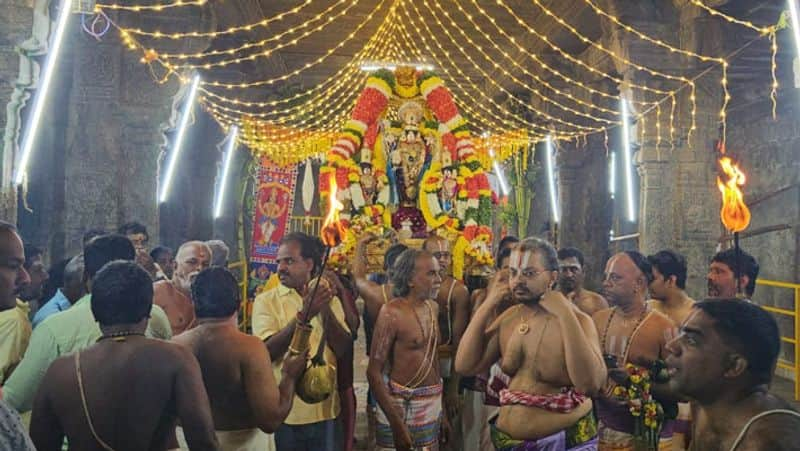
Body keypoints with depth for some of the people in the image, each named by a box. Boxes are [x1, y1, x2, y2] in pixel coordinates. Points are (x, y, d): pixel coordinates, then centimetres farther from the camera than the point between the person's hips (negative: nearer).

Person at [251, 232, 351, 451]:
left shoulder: (329, 299, 3)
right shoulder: (266, 300, -6)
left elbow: (343, 350, -6)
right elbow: (267, 351, -18)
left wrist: (326, 309, -19)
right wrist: (304, 315, -27)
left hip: (324, 409, 3)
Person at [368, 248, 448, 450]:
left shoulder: (433, 307, 5)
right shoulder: (392, 312, -16)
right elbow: (374, 372, -17)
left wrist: (441, 409, 16)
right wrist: (396, 423, -21)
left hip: (434, 404, 6)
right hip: (402, 405, -6)